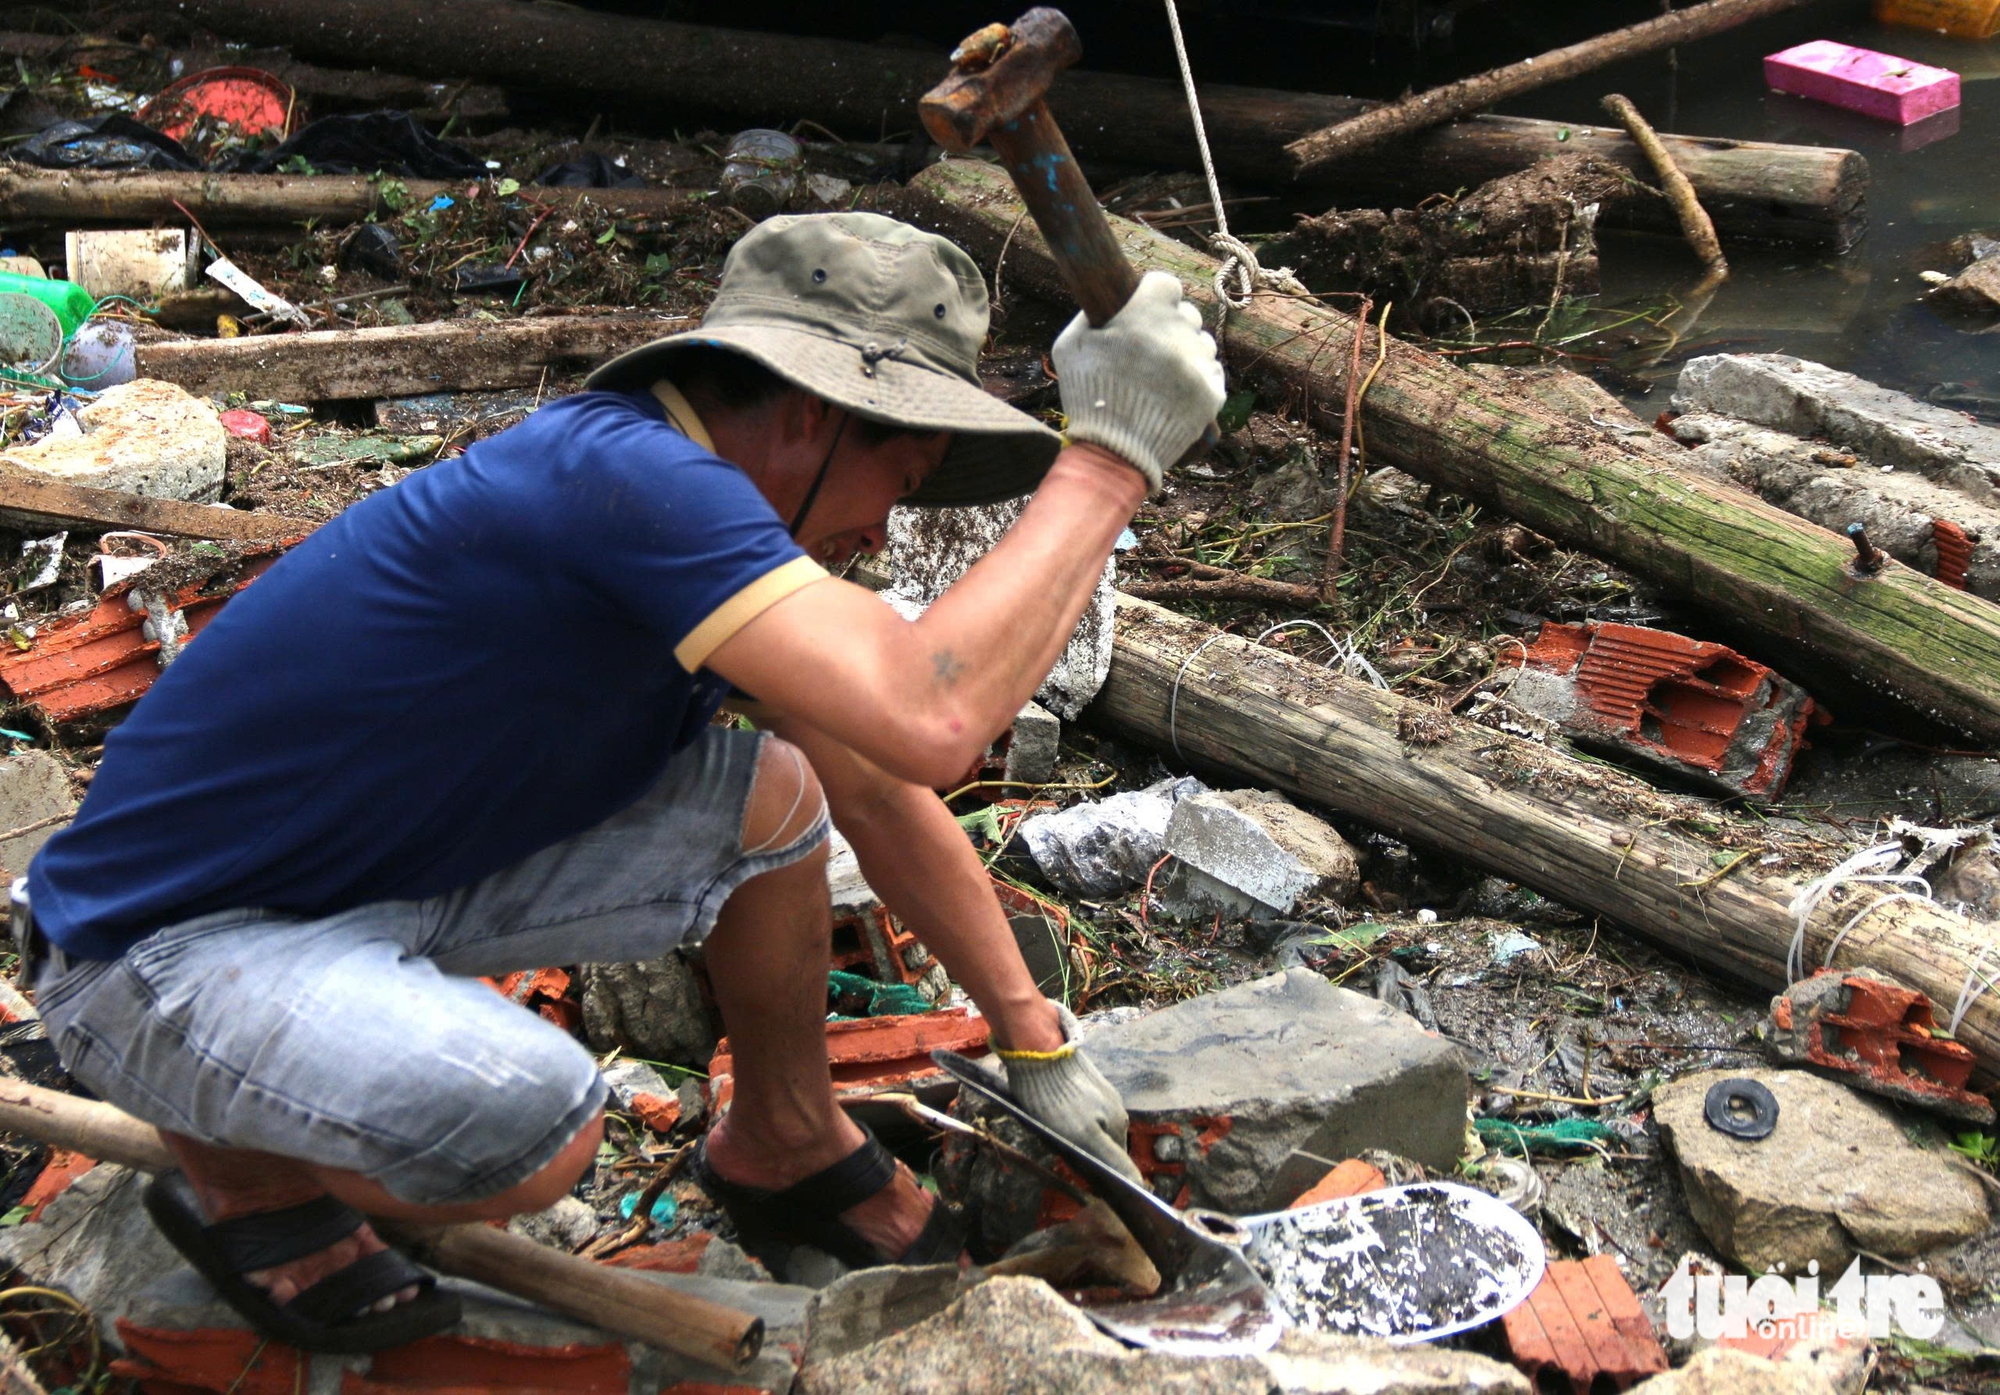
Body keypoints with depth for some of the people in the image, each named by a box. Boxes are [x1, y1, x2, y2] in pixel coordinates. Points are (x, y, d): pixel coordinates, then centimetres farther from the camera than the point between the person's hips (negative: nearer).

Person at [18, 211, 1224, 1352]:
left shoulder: (685, 494, 1)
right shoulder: (628, 473, -29)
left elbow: (878, 790, 11)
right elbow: (930, 724, -41)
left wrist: (1036, 1042, 15)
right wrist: (1105, 460, -29)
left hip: (394, 871, 9)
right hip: (163, 945, -8)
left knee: (774, 792, -1)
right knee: (530, 1124, -34)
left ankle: (787, 1151, 20)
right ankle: (244, 1173, -1)